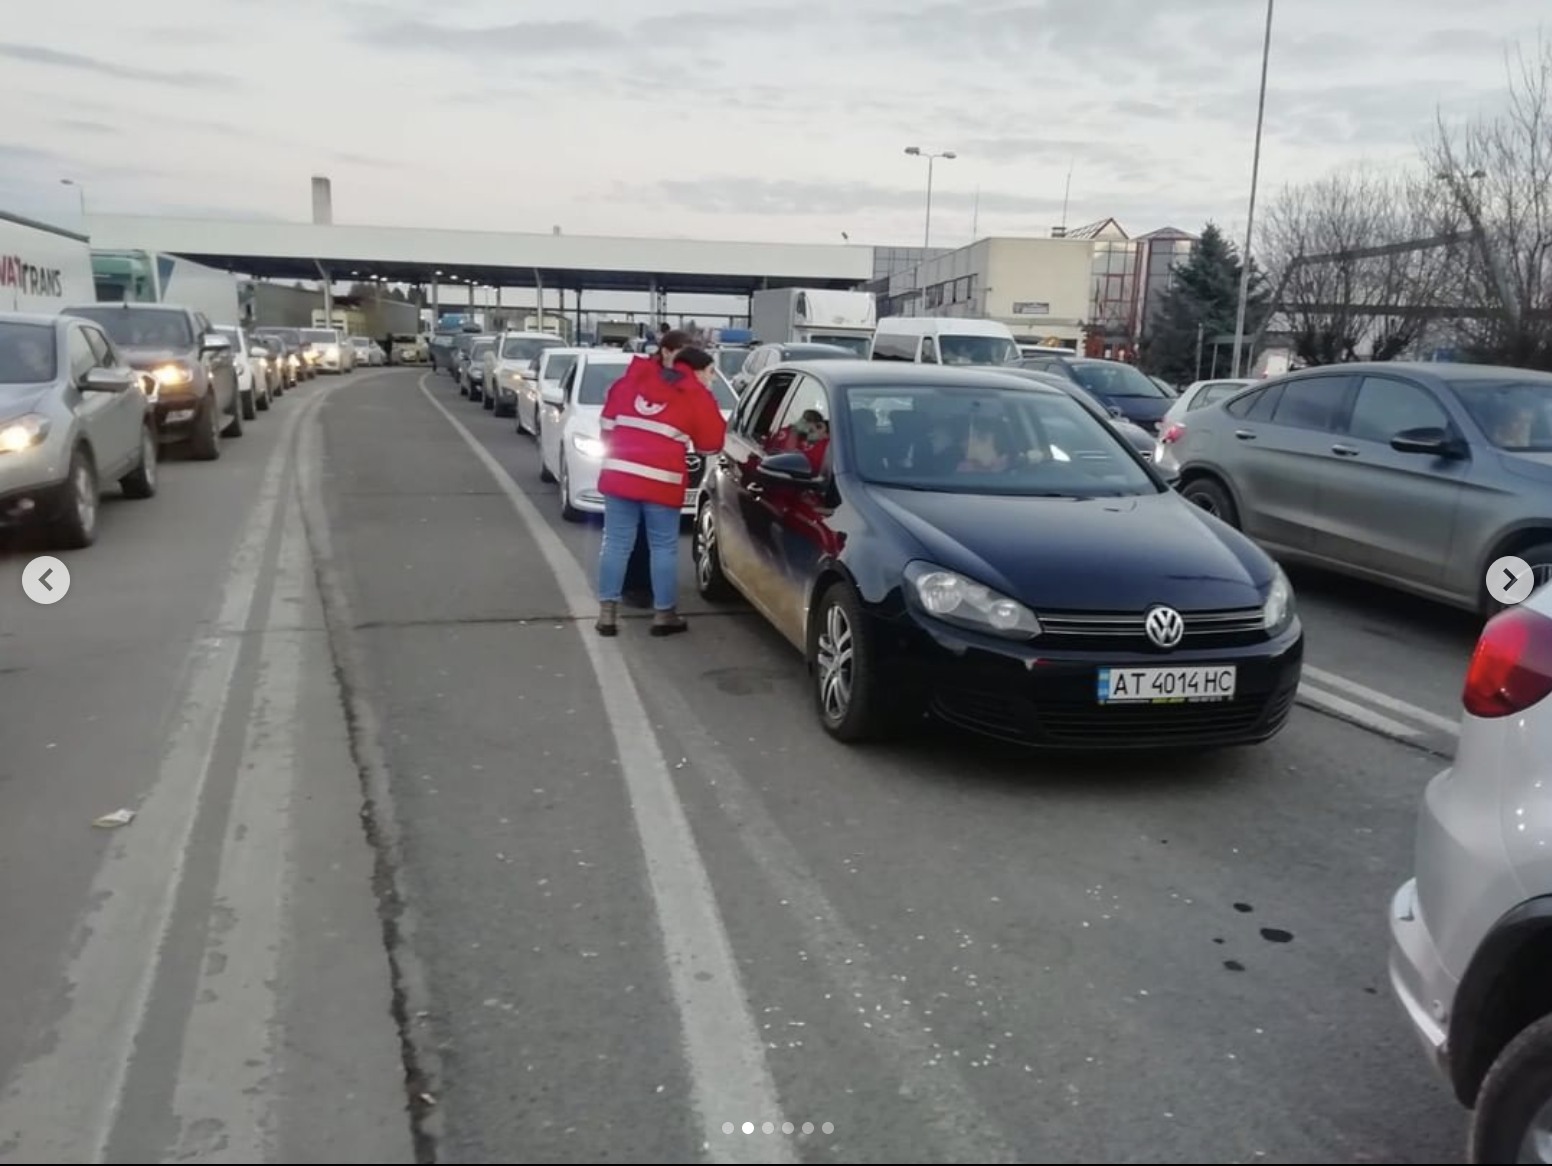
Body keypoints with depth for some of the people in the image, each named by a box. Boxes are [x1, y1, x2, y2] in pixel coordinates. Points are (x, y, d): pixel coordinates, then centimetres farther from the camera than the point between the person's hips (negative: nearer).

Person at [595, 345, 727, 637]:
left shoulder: (633, 379, 14)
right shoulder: (697, 396, 3)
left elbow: (608, 421, 17)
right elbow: (711, 443, 10)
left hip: (618, 474, 4)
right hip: (662, 482, -3)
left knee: (616, 544, 8)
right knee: (664, 548, 9)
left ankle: (607, 613, 9)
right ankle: (664, 615, 15)